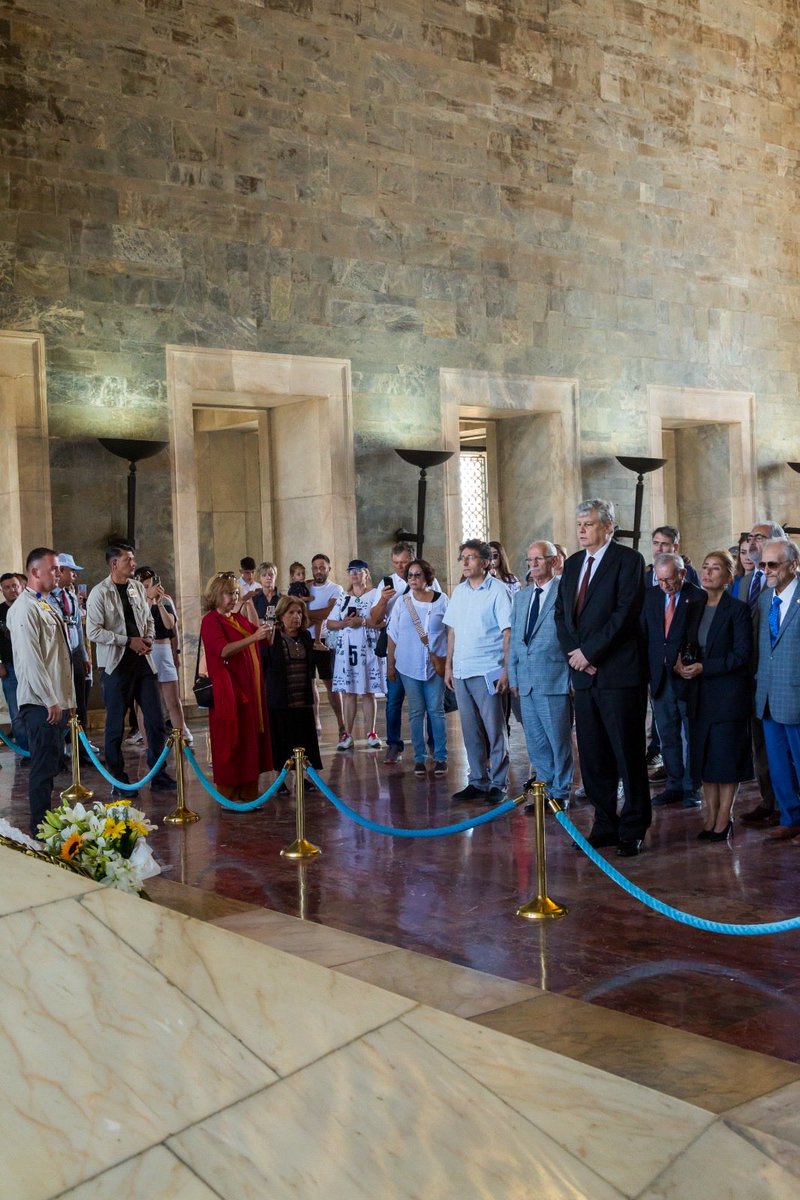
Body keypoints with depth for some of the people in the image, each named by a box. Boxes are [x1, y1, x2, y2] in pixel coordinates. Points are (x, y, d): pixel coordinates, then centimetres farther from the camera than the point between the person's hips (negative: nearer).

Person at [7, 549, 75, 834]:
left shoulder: (47, 607, 17)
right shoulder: (24, 608, -12)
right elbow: (31, 660, -18)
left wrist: (68, 699, 20)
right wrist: (50, 701, -19)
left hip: (57, 702, 9)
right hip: (41, 703, -9)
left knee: (52, 764, 13)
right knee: (44, 767, -5)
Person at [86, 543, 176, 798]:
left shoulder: (138, 588, 9)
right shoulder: (100, 593, -8)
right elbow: (93, 632, -14)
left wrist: (148, 637, -3)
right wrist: (128, 641, -15)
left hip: (143, 661, 5)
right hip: (116, 665, -5)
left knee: (155, 720, 6)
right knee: (115, 726, 4)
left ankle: (158, 776, 17)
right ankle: (119, 782, 16)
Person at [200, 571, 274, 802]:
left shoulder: (239, 618, 14)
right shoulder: (211, 621, -8)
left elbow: (257, 633, 23)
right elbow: (223, 650, -22)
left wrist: (266, 630, 1)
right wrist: (253, 638, -30)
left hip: (249, 687, 7)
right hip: (228, 690, -7)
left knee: (251, 738, 8)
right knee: (231, 741, -4)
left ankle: (248, 791, 15)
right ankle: (229, 795, 4)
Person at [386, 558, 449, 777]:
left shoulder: (441, 600, 1)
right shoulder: (402, 602, 4)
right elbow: (392, 635, 8)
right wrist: (390, 664, 6)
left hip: (435, 664, -1)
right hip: (409, 666, 1)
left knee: (436, 710, 0)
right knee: (416, 712, 5)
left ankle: (440, 757, 8)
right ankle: (419, 758, 11)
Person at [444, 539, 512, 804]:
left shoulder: (498, 591, -5)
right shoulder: (459, 592, 12)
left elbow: (508, 632, -8)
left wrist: (506, 669, -14)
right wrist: (449, 665, 12)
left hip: (487, 672, -6)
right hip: (461, 672, 6)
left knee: (494, 730, 1)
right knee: (471, 731, 11)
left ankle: (498, 784, 9)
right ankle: (477, 782, 20)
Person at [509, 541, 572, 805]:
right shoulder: (521, 596, 16)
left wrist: (574, 677, -9)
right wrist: (513, 675, 14)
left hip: (554, 681, -6)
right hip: (526, 681, 6)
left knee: (558, 740, 2)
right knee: (535, 742, 11)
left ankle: (559, 791, 13)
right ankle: (544, 787, 21)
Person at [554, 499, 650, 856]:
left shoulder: (628, 560, -5)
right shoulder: (572, 564, 16)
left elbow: (626, 612, -14)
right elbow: (561, 613, 15)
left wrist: (589, 652, -13)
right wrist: (574, 652, -2)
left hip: (618, 673, -7)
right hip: (583, 672, 7)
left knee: (628, 756, 0)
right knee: (593, 757, 10)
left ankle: (632, 830, 9)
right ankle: (605, 825, 20)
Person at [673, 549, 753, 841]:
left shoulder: (737, 610, -9)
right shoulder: (693, 608, 9)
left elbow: (742, 655, -14)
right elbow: (683, 643, 16)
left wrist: (703, 668, -18)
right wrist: (680, 662, -6)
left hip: (728, 693, -6)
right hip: (700, 693, 6)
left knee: (727, 757, 1)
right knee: (704, 755, 9)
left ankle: (724, 819, 10)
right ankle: (710, 816, 17)